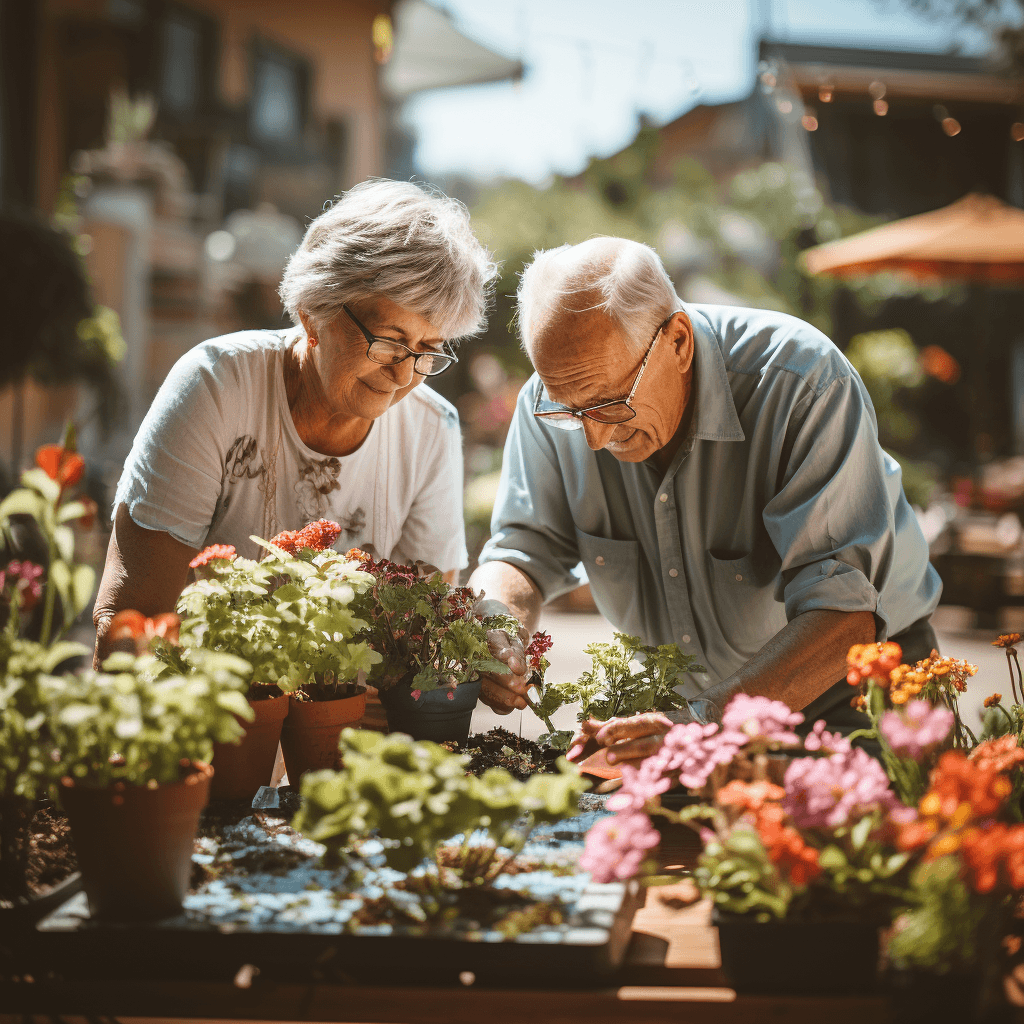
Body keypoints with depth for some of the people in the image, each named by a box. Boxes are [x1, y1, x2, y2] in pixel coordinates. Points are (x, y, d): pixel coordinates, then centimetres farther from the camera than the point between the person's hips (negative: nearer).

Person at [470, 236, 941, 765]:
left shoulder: (805, 385, -29)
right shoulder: (559, 397, -13)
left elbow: (845, 608, -34)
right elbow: (524, 548, -6)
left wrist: (708, 730, -46)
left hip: (853, 698, -3)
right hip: (688, 704, 4)